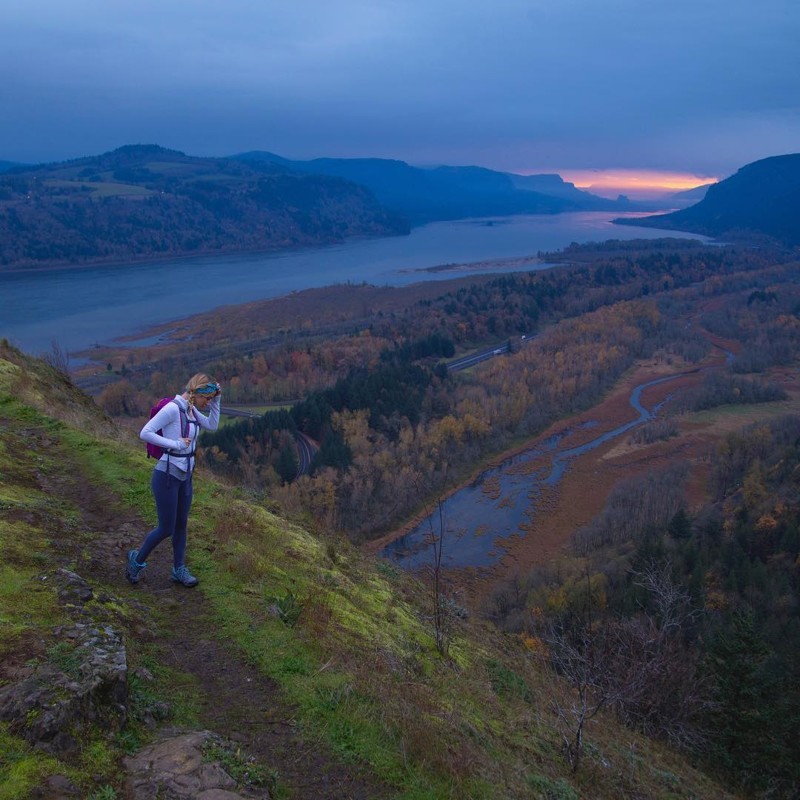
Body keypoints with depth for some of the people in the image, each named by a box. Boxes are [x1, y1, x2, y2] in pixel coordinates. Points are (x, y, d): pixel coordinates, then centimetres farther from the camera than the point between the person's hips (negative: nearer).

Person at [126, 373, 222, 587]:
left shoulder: (190, 409, 5)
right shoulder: (172, 408, -21)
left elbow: (212, 425, 15)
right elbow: (145, 433, -24)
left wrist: (216, 399, 5)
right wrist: (175, 444, -24)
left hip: (184, 477, 9)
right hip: (166, 476, -8)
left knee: (181, 524, 16)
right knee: (166, 529, 1)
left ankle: (179, 570, 30)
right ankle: (137, 560, 25)